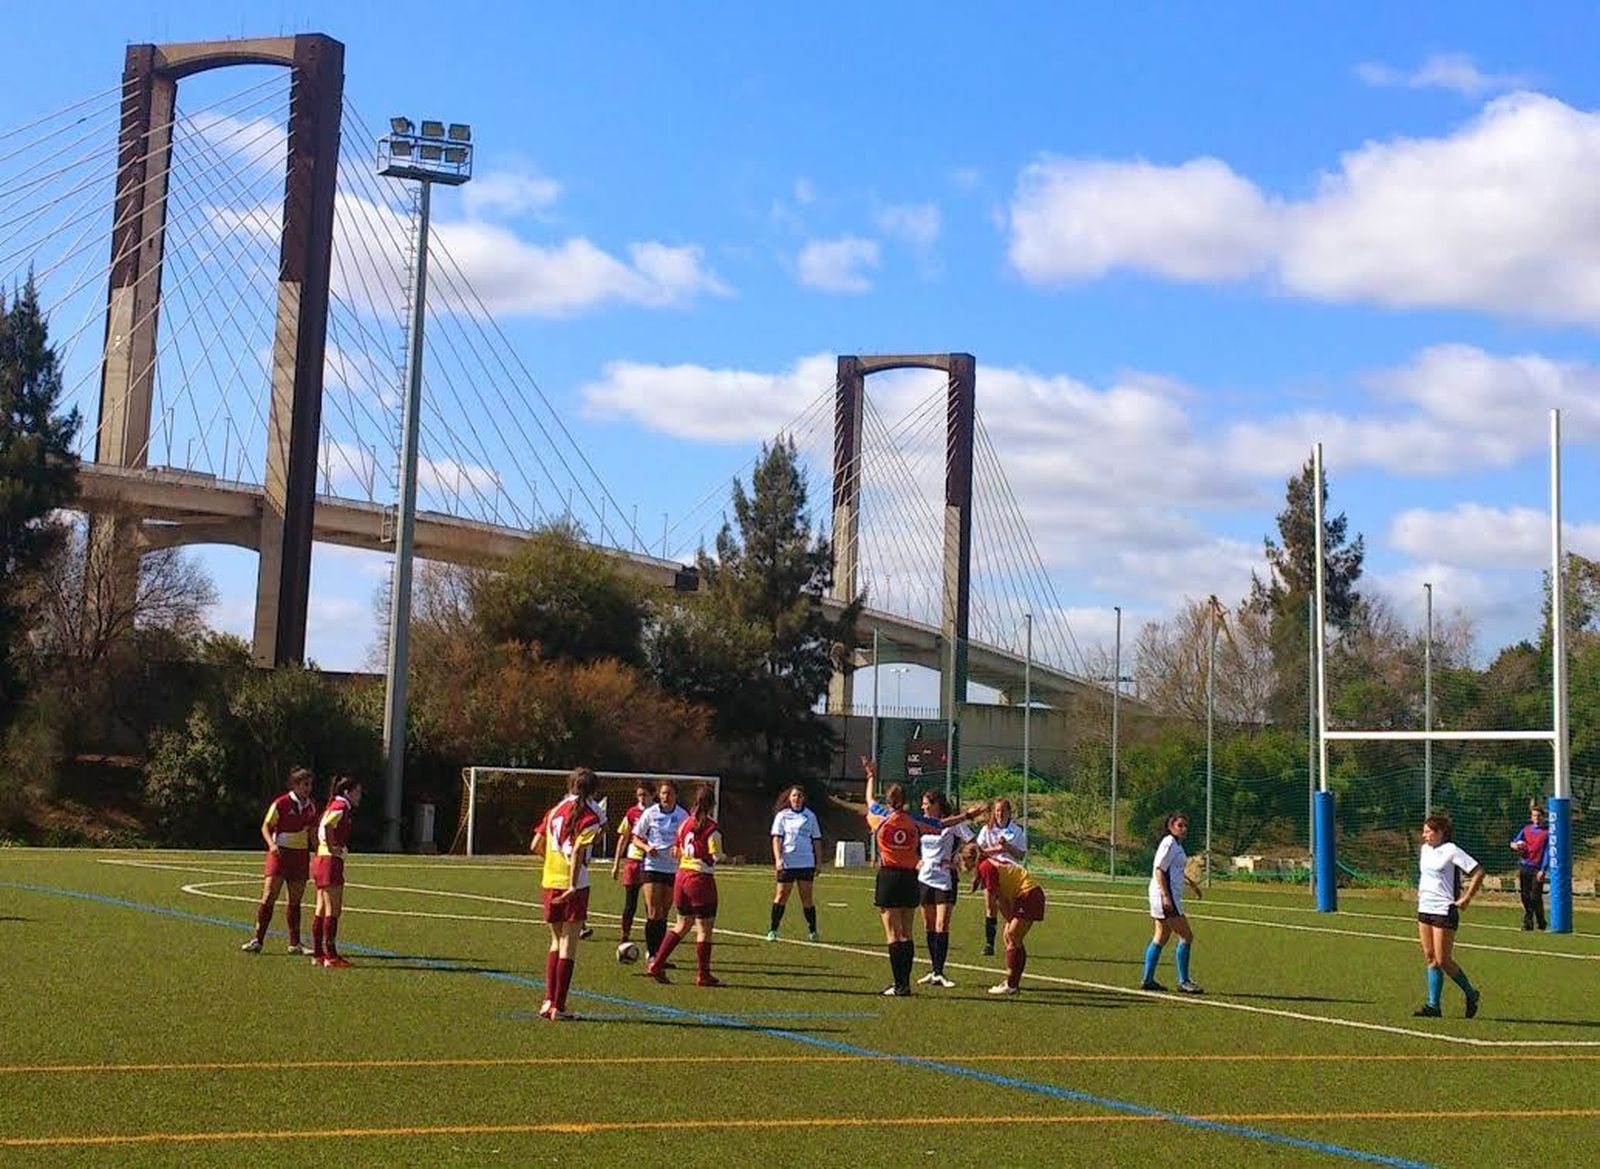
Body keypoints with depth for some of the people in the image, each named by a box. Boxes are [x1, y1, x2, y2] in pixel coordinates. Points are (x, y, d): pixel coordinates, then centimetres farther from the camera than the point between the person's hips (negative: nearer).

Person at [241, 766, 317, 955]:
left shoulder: (311, 806, 8)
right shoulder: (281, 803, -8)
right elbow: (266, 826, -5)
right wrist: (272, 844, -21)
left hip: (301, 855, 5)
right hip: (280, 853, -5)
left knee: (295, 901, 8)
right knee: (269, 896, -10)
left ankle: (294, 944, 13)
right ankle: (257, 940, -6)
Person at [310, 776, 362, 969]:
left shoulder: (333, 806, 17)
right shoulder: (341, 808, -12)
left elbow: (320, 828, 23)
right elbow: (327, 826, -30)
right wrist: (333, 847, -20)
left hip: (321, 860, 10)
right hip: (331, 861, -10)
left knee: (321, 910, 11)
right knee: (332, 911, -7)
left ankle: (317, 954, 14)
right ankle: (331, 956, -6)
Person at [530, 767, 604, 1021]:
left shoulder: (555, 811, 10)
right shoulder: (590, 816, -7)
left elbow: (535, 846, 9)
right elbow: (577, 852, -19)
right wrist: (573, 885, -22)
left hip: (549, 883, 6)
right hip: (573, 886, -6)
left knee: (556, 941, 18)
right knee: (569, 945, 0)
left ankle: (548, 1000, 13)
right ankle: (558, 1006, 1)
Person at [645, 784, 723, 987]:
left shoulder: (685, 823, 6)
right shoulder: (711, 828, -13)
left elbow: (676, 852, 11)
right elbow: (716, 857, -15)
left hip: (682, 876, 7)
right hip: (702, 879, -7)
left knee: (682, 925, 19)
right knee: (704, 928, 3)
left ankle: (657, 965, 16)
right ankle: (703, 975, 8)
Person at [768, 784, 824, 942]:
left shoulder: (810, 816, 10)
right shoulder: (782, 816, 5)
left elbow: (816, 840, 13)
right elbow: (776, 838, -1)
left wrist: (819, 862, 9)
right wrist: (778, 859, -14)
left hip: (806, 863, 1)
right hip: (786, 863, -1)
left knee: (806, 898, 2)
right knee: (781, 896, -2)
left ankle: (812, 931, 10)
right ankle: (773, 930, 4)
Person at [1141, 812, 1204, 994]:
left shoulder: (1177, 844, 16)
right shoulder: (1169, 843, -13)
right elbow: (1159, 870, -20)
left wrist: (1192, 884, 35)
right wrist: (1165, 896, -25)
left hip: (1169, 896, 10)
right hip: (1166, 894, -10)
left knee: (1161, 937, 12)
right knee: (1186, 936, -8)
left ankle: (1148, 980, 14)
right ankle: (1183, 981, -3)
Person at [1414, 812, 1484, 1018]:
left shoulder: (1451, 851, -13)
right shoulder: (1425, 849, 11)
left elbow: (1478, 872, -14)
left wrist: (1466, 899, -14)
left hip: (1444, 911, -8)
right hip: (1424, 908, 8)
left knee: (1443, 960, -5)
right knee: (1430, 959, 5)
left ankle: (1471, 994, 16)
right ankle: (1433, 1006, 7)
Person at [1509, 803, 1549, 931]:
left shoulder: (1547, 832, 2)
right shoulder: (1526, 829, 15)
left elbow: (1547, 852, -2)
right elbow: (1516, 841, 11)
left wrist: (1542, 870, -10)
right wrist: (1514, 845, -15)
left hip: (1537, 869, -4)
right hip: (1523, 866, 4)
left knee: (1535, 897, -8)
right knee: (1525, 897, 4)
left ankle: (1541, 923, 7)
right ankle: (1527, 922, 11)